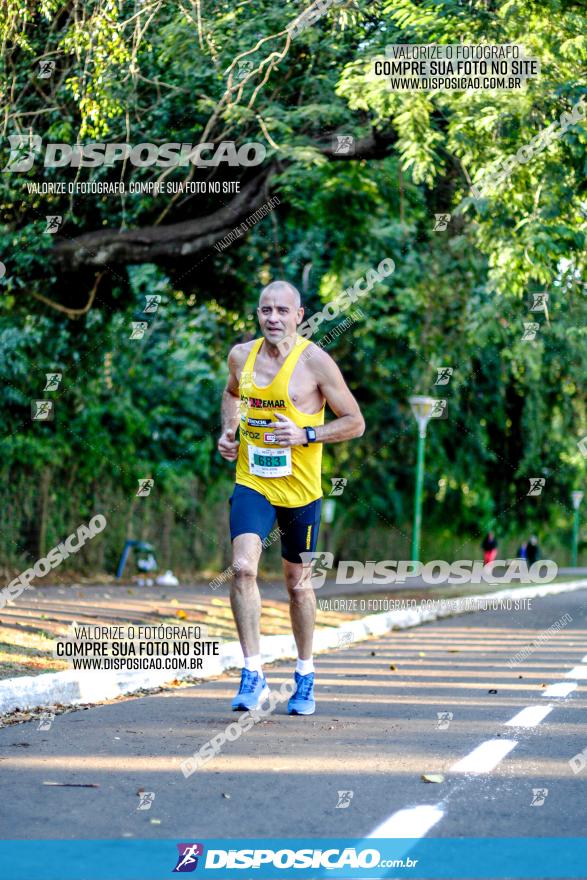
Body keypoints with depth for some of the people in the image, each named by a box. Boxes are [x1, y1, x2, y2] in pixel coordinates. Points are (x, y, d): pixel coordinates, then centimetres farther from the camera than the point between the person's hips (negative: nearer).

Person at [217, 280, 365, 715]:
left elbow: (355, 422, -5)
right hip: (252, 482, 2)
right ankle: (253, 675, -16)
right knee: (243, 566, -20)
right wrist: (228, 431, 8)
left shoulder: (314, 360, -10)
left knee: (298, 582, 11)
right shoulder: (241, 356, 3)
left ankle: (305, 676, 31)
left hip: (300, 488, -2)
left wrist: (305, 435, -18)